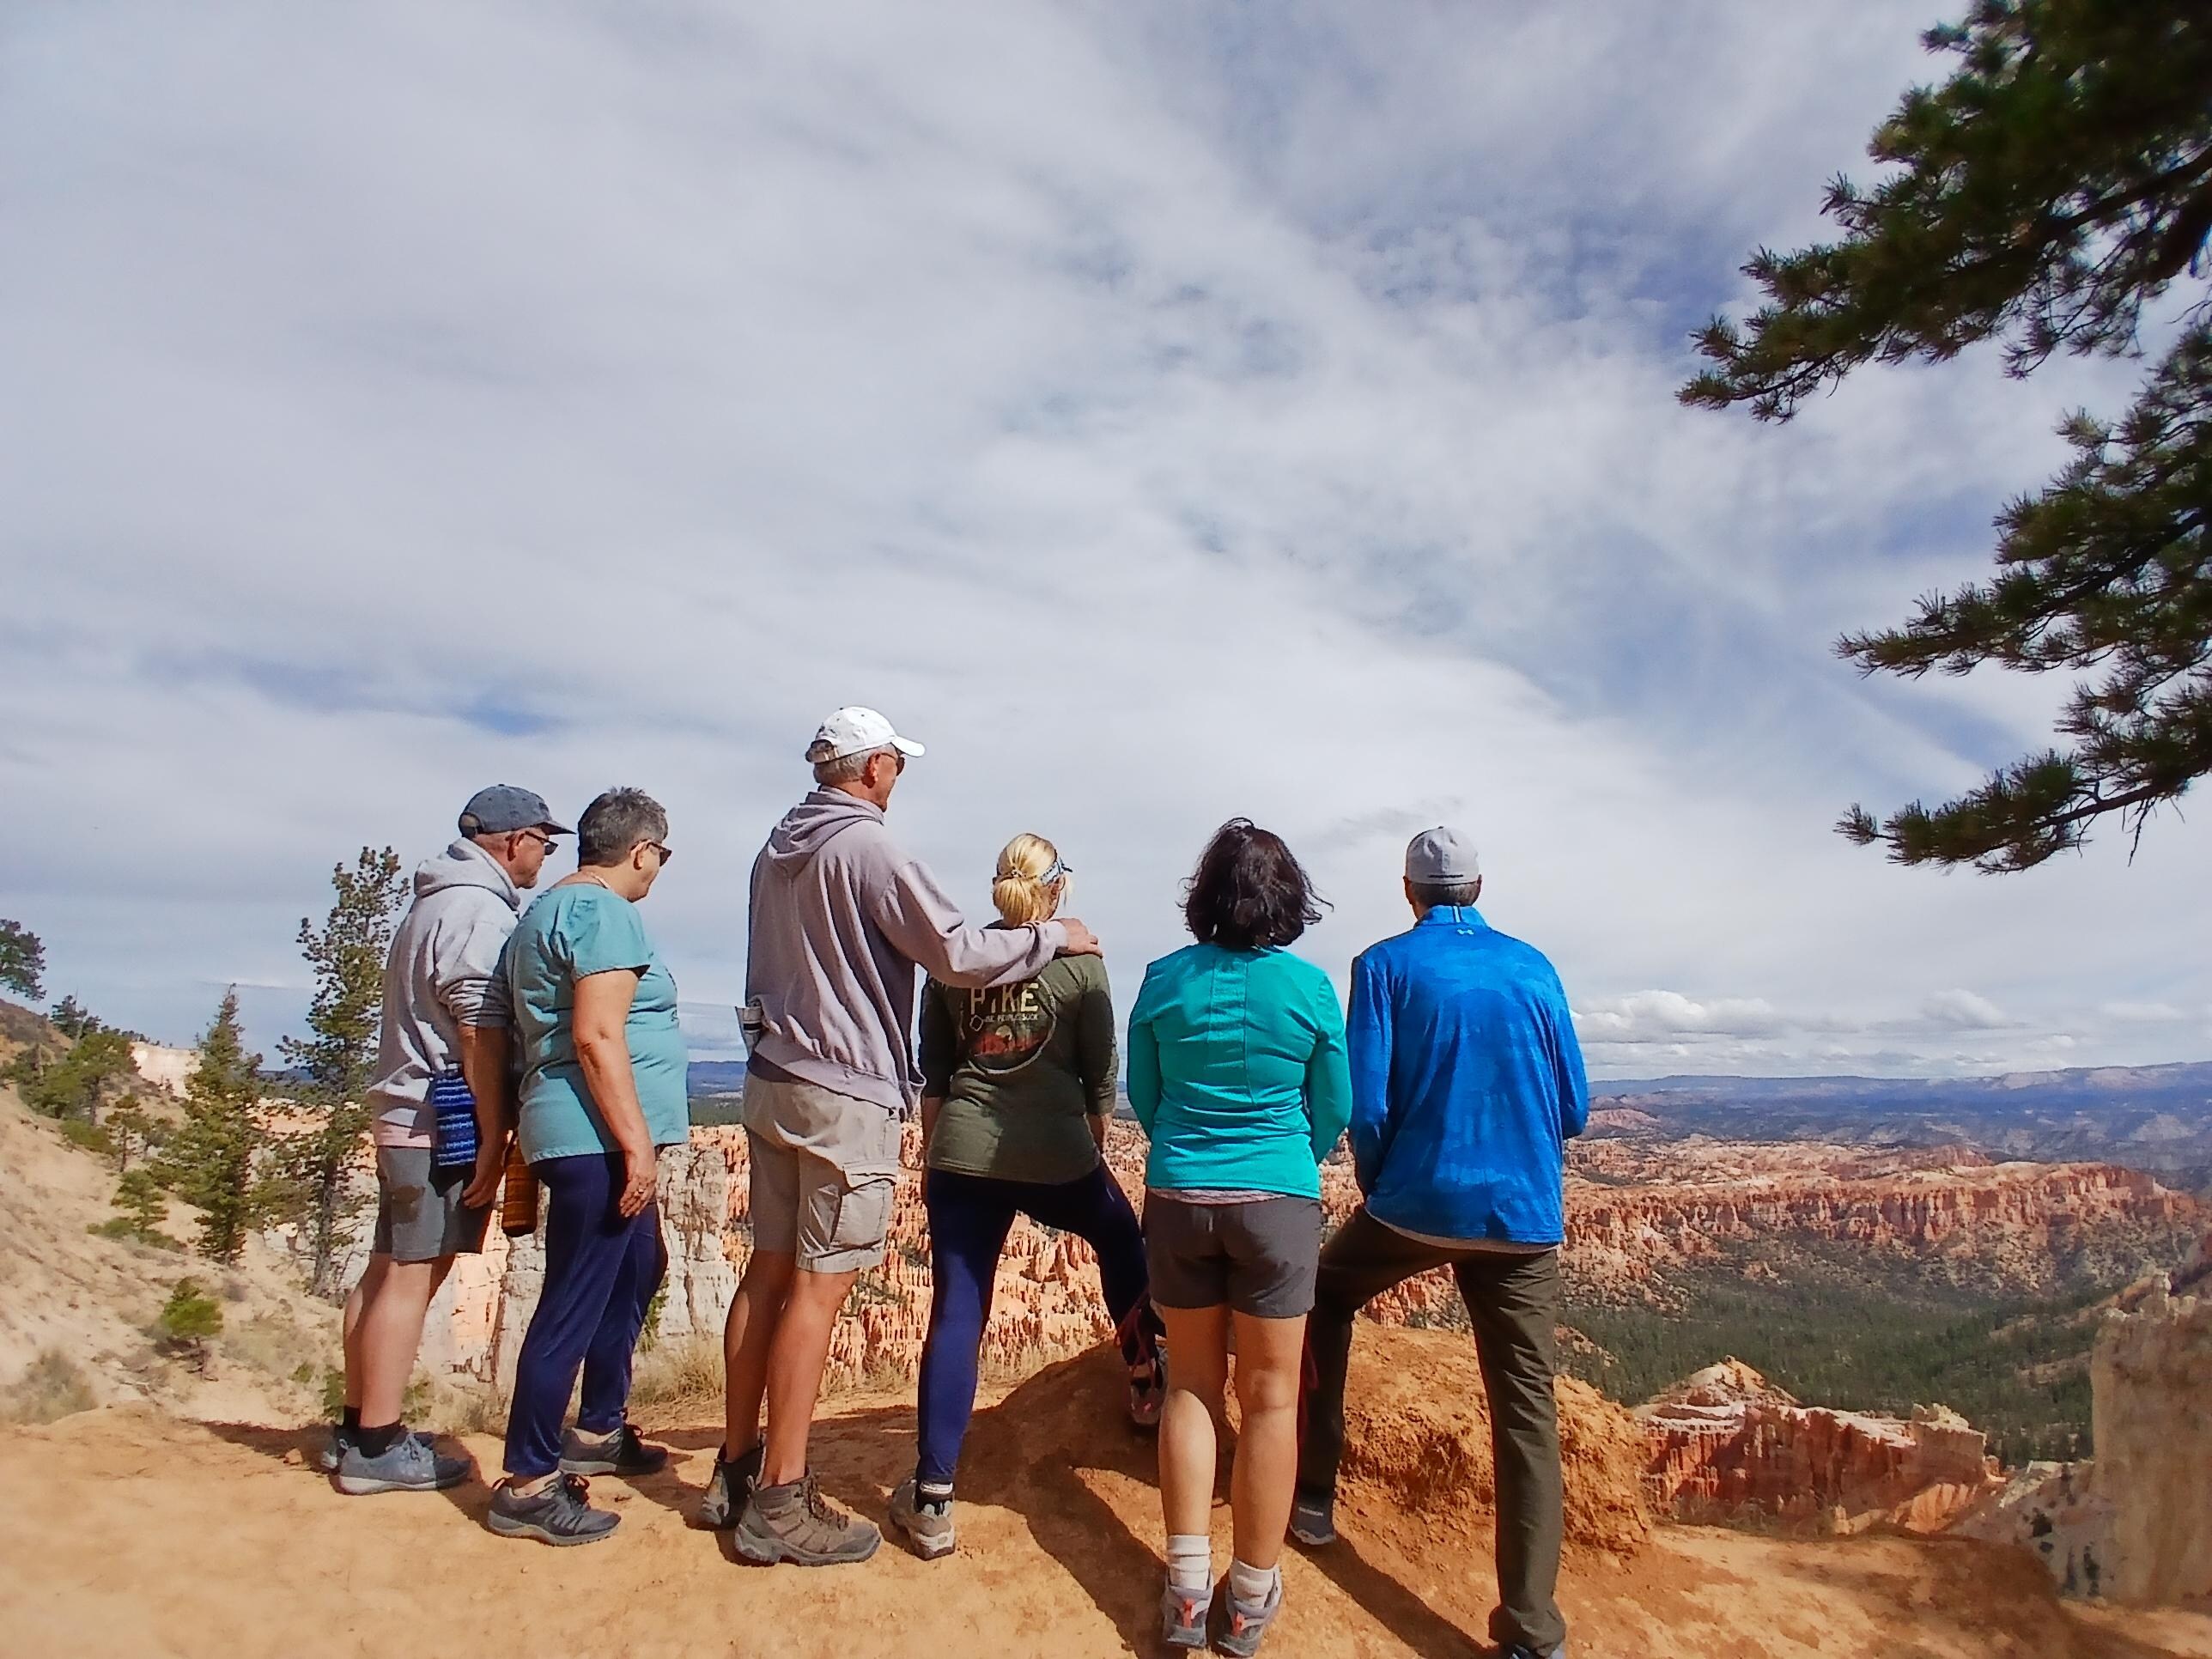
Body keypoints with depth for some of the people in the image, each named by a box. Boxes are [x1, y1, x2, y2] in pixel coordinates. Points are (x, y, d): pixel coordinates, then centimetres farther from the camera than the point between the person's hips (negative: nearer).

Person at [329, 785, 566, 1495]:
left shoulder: (436, 901, 19)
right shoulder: (480, 910, -13)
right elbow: (479, 1033, -19)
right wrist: (492, 1138, -17)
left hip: (403, 1116, 10)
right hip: (445, 1121, -10)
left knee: (386, 1271, 14)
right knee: (413, 1277, -5)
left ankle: (357, 1428, 23)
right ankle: (377, 1448, 2)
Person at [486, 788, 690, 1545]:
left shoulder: (549, 911, 18)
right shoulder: (604, 913, -13)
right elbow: (597, 1037, -22)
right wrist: (637, 1144, -21)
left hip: (590, 1142, 11)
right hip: (598, 1141, -11)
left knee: (637, 1273, 21)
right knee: (574, 1306, -4)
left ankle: (597, 1431, 33)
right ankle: (527, 1483, 6)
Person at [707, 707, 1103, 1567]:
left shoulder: (779, 849, 11)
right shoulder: (867, 847, -15)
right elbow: (958, 953, -18)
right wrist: (1054, 936, -5)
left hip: (772, 1080, 9)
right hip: (846, 1097, -8)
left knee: (769, 1271, 14)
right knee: (818, 1290, -2)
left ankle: (737, 1467, 24)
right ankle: (781, 1504, 6)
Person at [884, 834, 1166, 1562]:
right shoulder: (1079, 961, -3)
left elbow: (932, 1076, 10)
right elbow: (1102, 1075, 2)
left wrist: (931, 1155, 20)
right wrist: (1093, 1147, 17)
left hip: (963, 1154, 2)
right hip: (1055, 1154, -2)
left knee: (956, 1317, 5)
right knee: (1119, 1238, 28)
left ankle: (932, 1501, 7)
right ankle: (1145, 1385, 40)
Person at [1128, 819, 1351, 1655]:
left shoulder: (1164, 980, -6)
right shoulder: (1309, 987, -9)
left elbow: (1144, 1096, 6)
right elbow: (1332, 1110, 3)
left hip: (1178, 1198, 2)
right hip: (1276, 1202, -1)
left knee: (1192, 1386, 15)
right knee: (1270, 1398, 11)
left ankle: (1187, 1591, 18)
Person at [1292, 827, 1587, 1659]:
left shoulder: (1385, 965, -3)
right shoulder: (1533, 968, 7)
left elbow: (1366, 1105, -8)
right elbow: (1573, 1107, 9)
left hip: (1417, 1204, -2)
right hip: (1525, 1216, 2)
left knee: (1325, 1295, 25)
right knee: (1527, 1412, 7)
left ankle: (1314, 1494, 28)